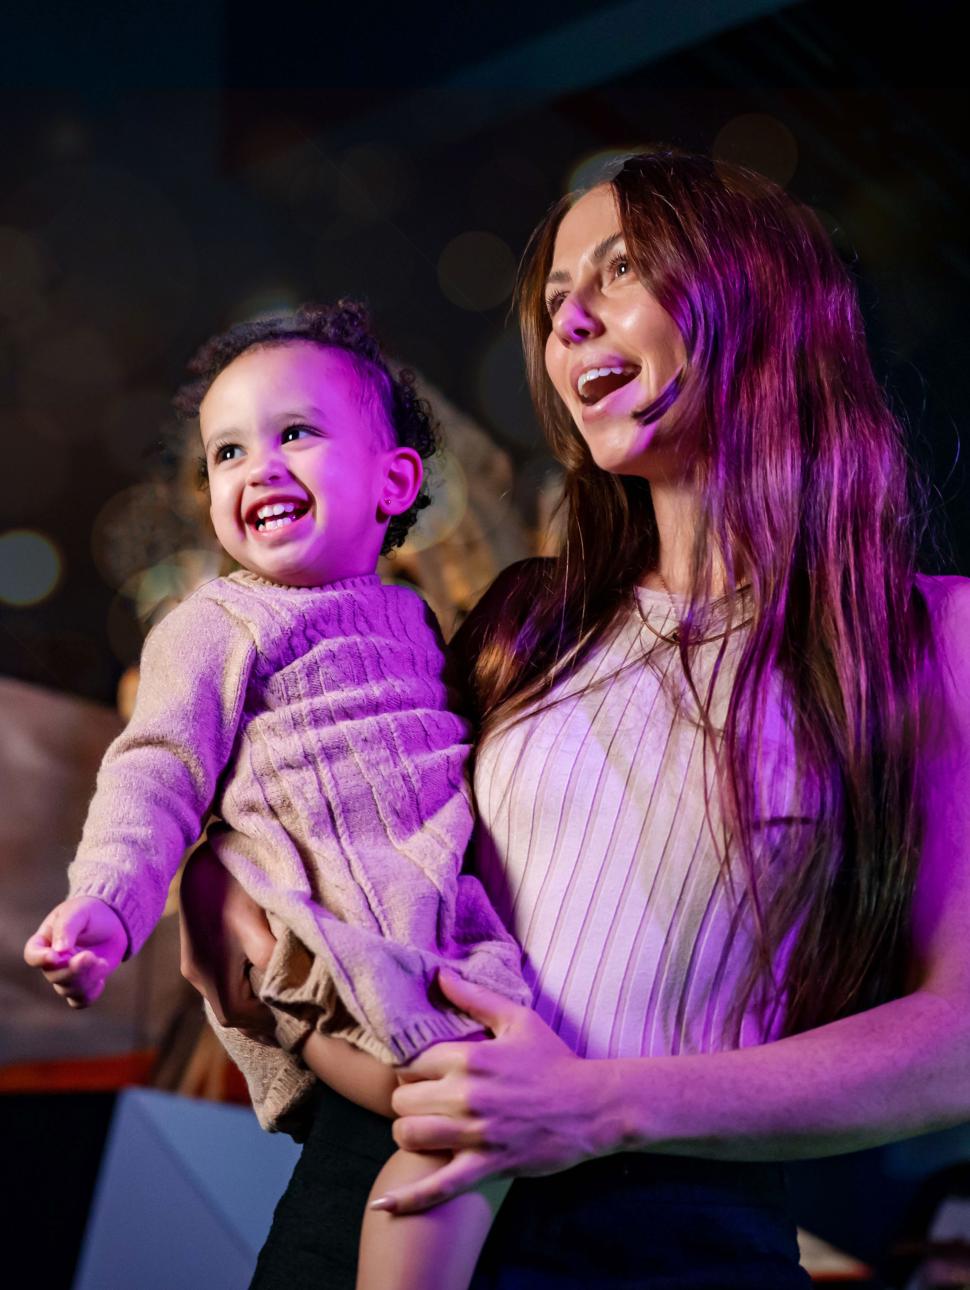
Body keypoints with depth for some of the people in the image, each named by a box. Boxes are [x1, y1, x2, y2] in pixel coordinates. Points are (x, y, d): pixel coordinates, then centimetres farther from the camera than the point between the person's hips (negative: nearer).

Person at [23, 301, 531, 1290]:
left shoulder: (410, 616, 20)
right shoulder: (217, 627, 2)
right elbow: (158, 777, -6)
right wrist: (103, 904, -20)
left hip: (444, 935, 7)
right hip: (329, 965, -7)